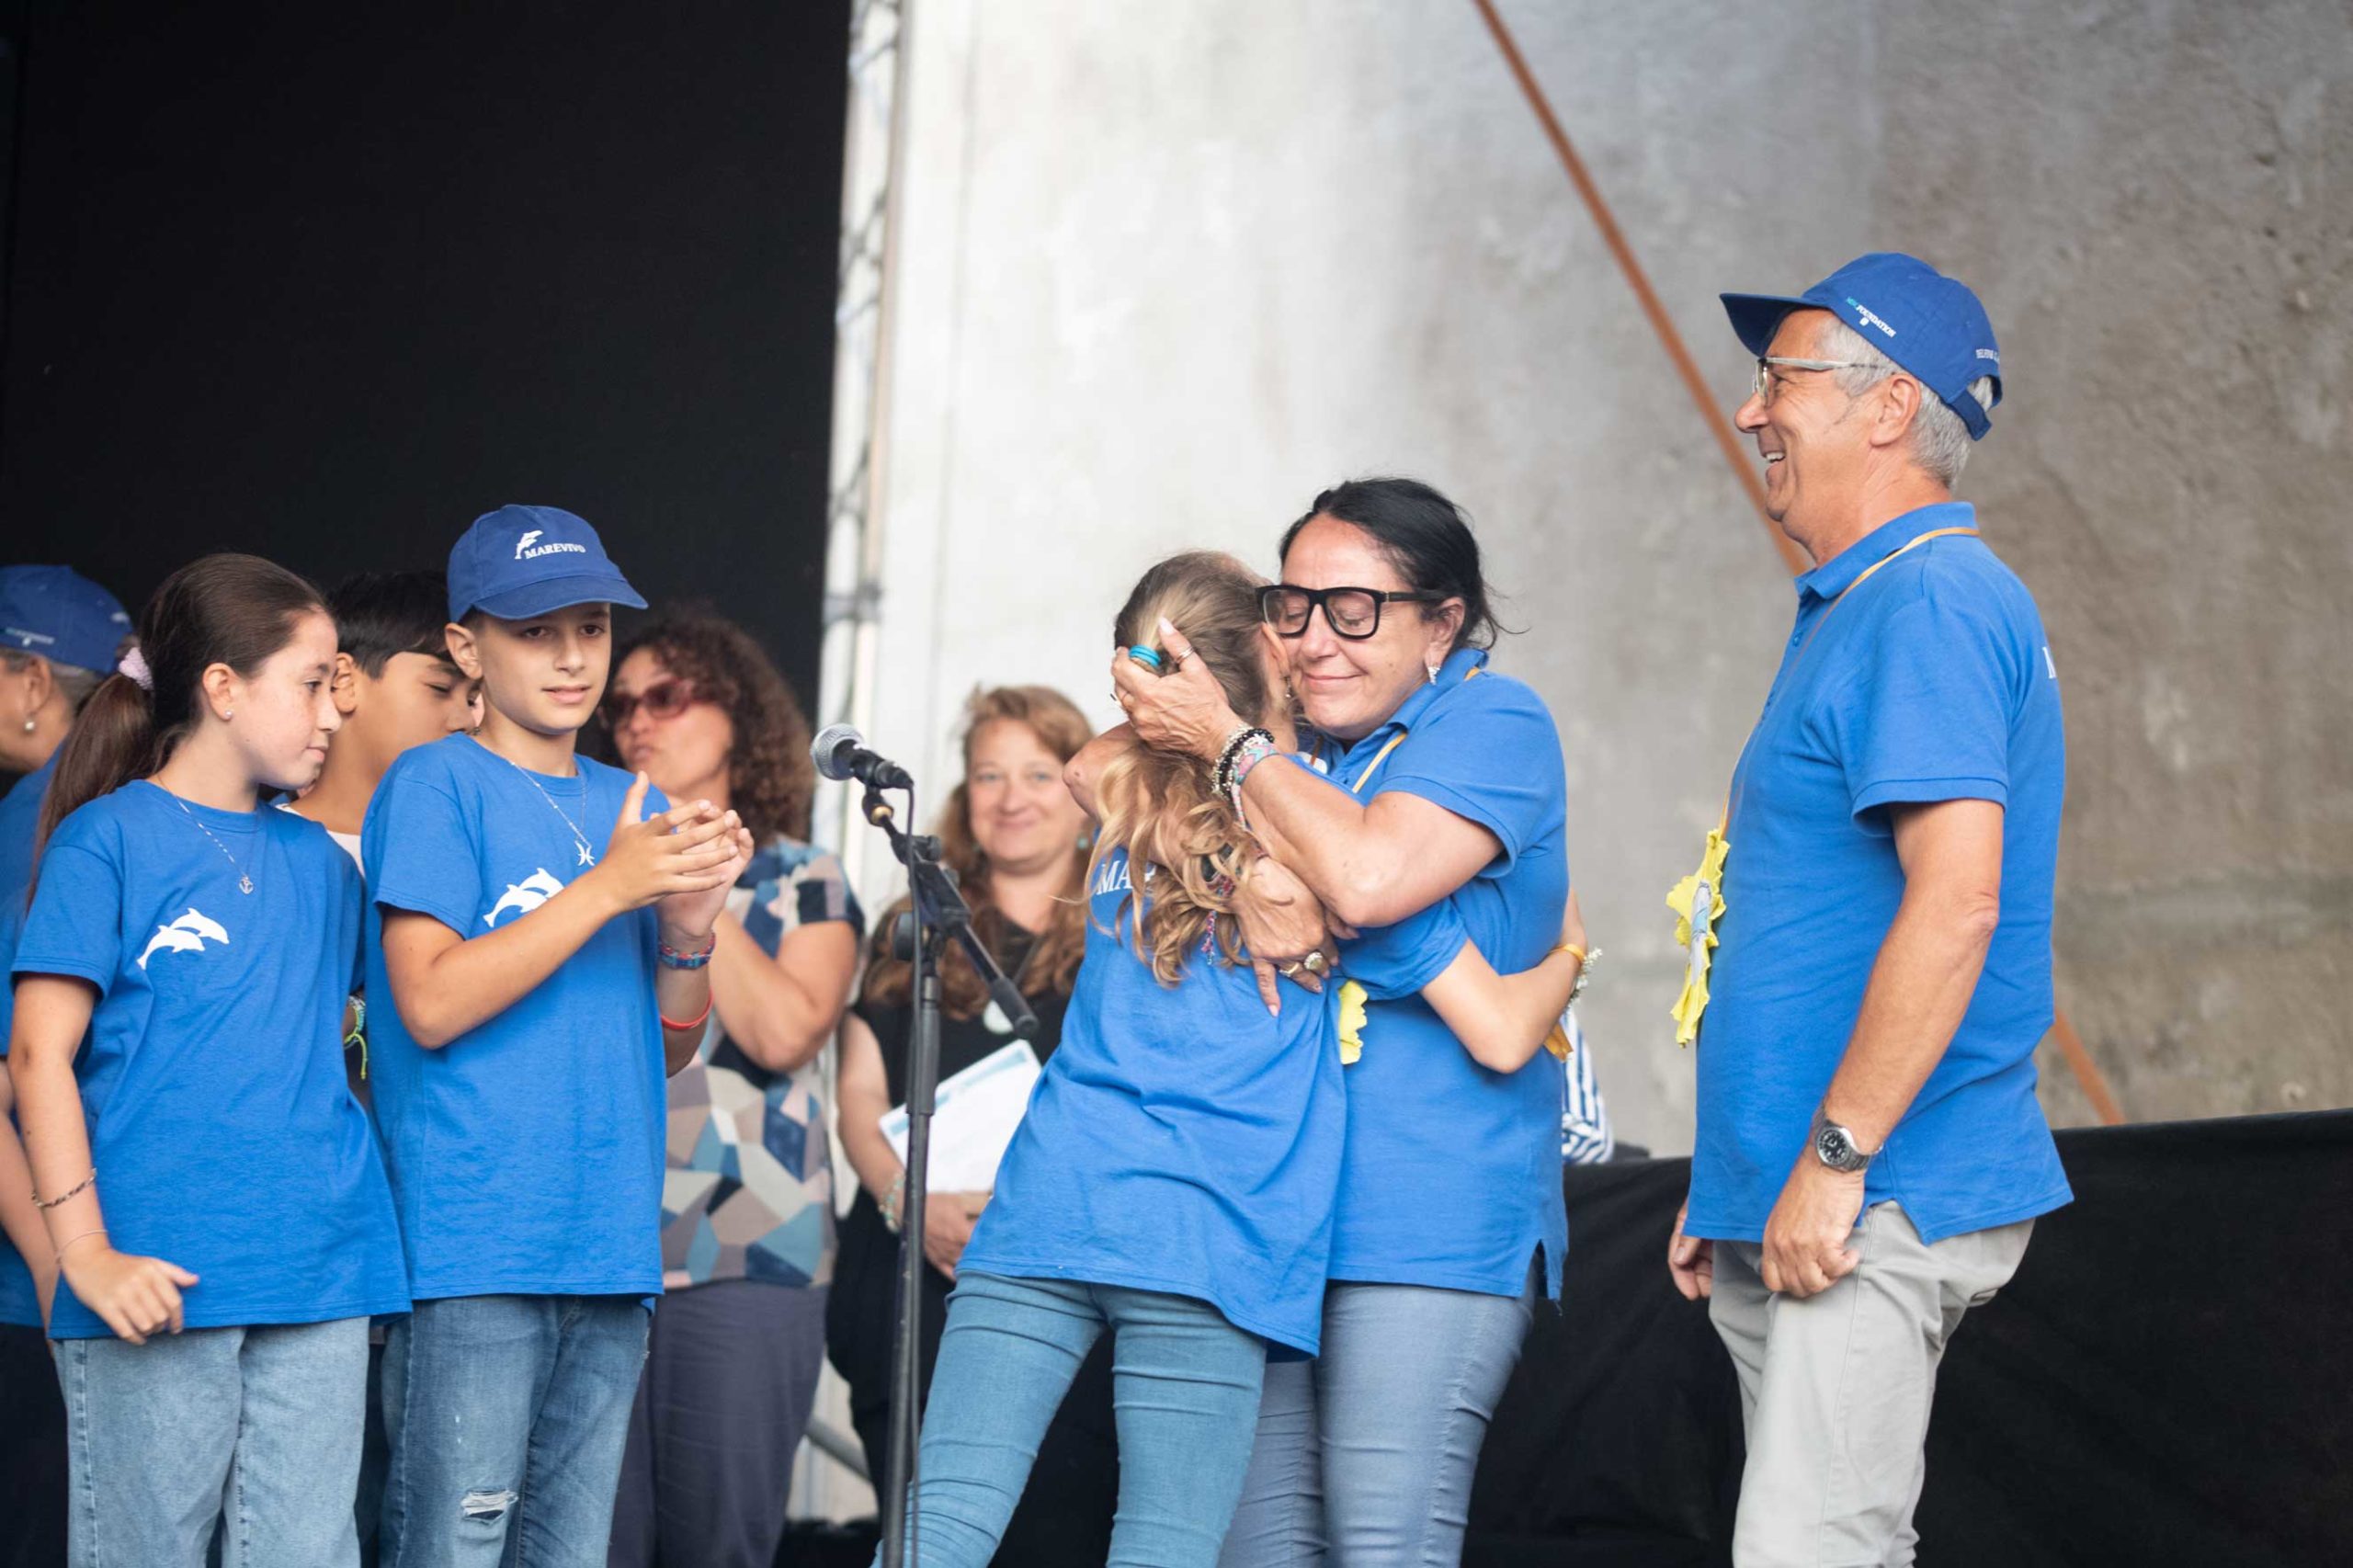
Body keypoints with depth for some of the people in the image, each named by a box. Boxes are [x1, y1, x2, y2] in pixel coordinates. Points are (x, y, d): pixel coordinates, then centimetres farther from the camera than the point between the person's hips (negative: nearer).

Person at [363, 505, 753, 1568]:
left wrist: (691, 927, -3)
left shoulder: (633, 807, 17)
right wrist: (610, 885, -15)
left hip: (610, 1244, 7)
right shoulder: (435, 787, -2)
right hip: (474, 1247, -7)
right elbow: (431, 1002, -13)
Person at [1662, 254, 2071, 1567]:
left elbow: (1955, 903, -23)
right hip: (1806, 1211, 11)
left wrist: (1833, 1161, -22)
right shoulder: (1870, 607, 21)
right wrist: (1738, 1189, 23)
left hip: (1876, 1211, -11)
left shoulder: (1932, 602, -13)